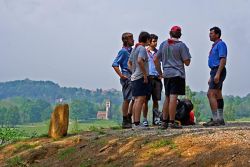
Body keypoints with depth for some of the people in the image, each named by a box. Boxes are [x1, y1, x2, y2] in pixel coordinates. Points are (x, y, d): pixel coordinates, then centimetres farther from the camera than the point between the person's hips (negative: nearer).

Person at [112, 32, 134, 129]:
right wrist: (121, 76, -17)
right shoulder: (123, 51, -8)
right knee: (127, 99, -5)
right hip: (127, 77, -9)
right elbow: (115, 64, -15)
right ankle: (125, 122, 1)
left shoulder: (131, 50, 16)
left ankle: (129, 119, 20)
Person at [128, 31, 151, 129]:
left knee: (137, 100, 11)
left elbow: (129, 63, 23)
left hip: (134, 77, 10)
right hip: (141, 77, -10)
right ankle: (137, 123, -14)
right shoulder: (142, 48, -9)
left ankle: (135, 123, 13)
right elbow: (140, 61, -24)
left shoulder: (134, 48, 18)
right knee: (140, 99, -11)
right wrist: (145, 74, -20)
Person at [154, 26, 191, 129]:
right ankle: (172, 122, -8)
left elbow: (156, 60, 8)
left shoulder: (163, 44, 9)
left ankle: (164, 121, 16)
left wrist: (160, 72, 16)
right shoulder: (181, 45, -5)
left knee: (167, 98, 13)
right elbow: (187, 62, -7)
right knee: (173, 97, -7)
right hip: (177, 74, -5)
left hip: (166, 74, 5)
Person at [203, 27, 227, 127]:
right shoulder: (215, 45, 22)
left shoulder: (221, 44, -9)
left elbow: (223, 60, -19)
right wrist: (211, 77, 23)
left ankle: (215, 119, -18)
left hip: (218, 71, -10)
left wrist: (217, 74, -26)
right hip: (215, 71, 10)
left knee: (211, 94, -16)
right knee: (218, 95, 9)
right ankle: (220, 119, 12)